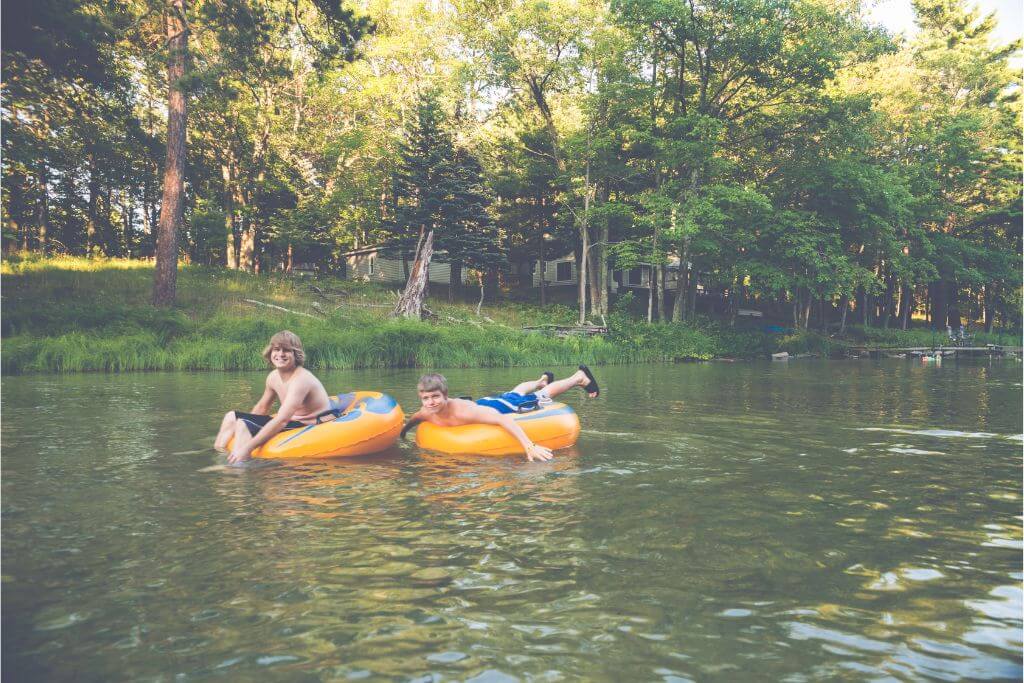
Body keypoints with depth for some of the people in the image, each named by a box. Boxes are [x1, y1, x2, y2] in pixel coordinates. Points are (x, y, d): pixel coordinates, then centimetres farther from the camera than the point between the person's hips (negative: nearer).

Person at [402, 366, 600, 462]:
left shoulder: (461, 411, -45)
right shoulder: (426, 413, -26)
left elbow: (502, 419, -50)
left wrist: (529, 446, -57)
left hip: (499, 405, -6)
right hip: (484, 402, 6)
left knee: (542, 397, 17)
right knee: (514, 393, 36)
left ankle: (579, 377, 42)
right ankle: (542, 380, 67)